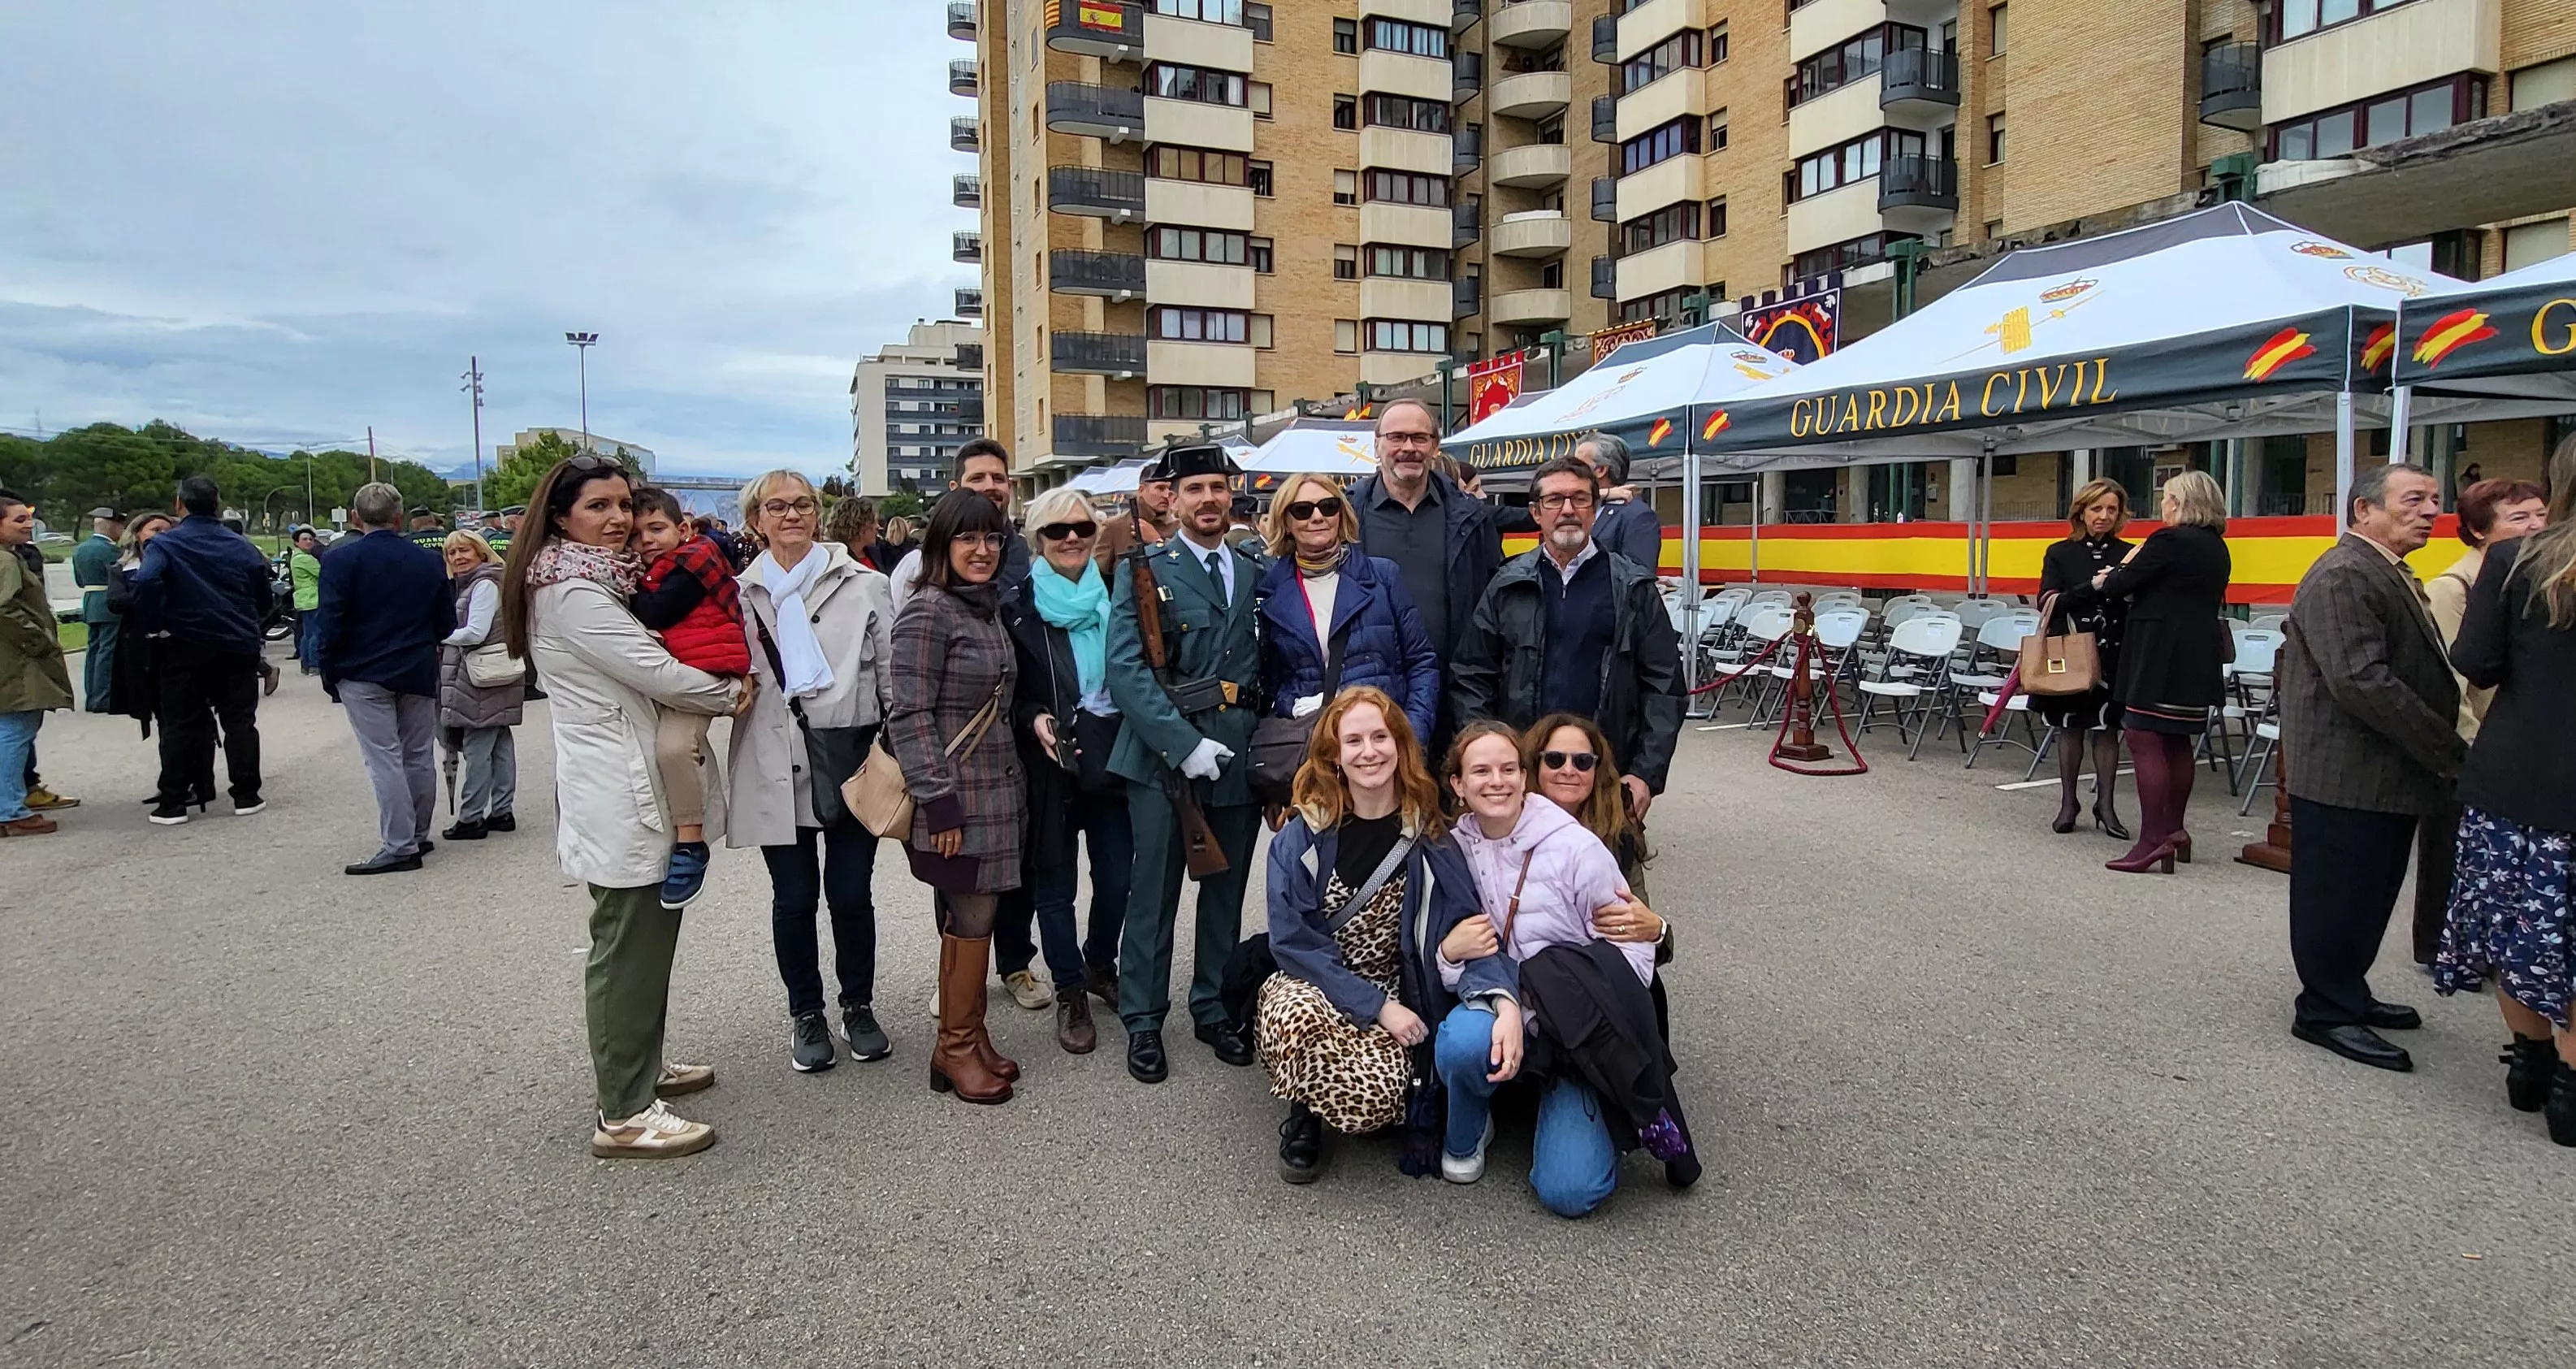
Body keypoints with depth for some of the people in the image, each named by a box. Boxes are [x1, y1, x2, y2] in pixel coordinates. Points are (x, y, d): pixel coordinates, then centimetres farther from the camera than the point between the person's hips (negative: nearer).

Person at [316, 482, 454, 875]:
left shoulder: (341, 560, -9)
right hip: (418, 674, 4)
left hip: (364, 676, -4)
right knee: (419, 756, 11)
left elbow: (332, 625, -11)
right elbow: (446, 624, 7)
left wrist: (330, 675, 0)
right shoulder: (430, 561, 3)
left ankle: (399, 846, -6)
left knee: (384, 759, -4)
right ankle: (418, 835, 21)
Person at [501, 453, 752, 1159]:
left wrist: (723, 690, 1)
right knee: (627, 946, -5)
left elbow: (640, 668, 20)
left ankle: (639, 1066, 33)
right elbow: (658, 674, -19)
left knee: (647, 934, 19)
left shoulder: (597, 581, 16)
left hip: (630, 783, 10)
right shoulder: (573, 592, -16)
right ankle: (624, 1116, 2)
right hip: (617, 792, -10)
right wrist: (734, 694, -3)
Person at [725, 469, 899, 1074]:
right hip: (778, 768, 1)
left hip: (851, 758, -1)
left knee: (851, 893, 5)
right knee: (794, 898, 8)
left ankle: (859, 1007, 25)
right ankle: (805, 1014, 26)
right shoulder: (741, 594, 8)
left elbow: (893, 670, 2)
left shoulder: (862, 585, 3)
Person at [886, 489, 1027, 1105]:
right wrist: (938, 802, -19)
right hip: (955, 799, -8)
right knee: (972, 917, -2)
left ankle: (971, 1035, 24)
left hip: (995, 792, 8)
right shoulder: (927, 612, -13)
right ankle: (955, 1049, 13)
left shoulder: (987, 608, 12)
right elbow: (909, 715, -17)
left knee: (975, 915, 13)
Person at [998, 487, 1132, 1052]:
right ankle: (1069, 992, 22)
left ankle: (1100, 965, 32)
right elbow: (1006, 691, 1)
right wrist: (1034, 720, -17)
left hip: (1112, 752, 3)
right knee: (1054, 880, 6)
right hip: (1050, 759, -2)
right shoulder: (1017, 606, -3)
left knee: (1118, 874, 6)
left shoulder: (1115, 596, 5)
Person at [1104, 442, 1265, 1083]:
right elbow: (1127, 670, -10)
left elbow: (1266, 664, 13)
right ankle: (1143, 1020, 17)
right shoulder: (1143, 571, -2)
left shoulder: (1255, 574, 10)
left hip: (1239, 758, 4)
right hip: (1163, 756, -4)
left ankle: (1213, 1008, 28)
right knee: (1155, 894, 3)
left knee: (1226, 892, 12)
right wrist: (1183, 743, -17)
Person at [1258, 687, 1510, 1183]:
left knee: (1377, 1098, -29)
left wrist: (1502, 999, -34)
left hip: (1389, 1003, 1)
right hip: (1306, 988, -1)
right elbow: (1293, 940, -10)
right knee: (1297, 1018, -36)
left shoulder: (1430, 838, -6)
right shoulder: (1302, 837, -8)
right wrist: (1377, 1005, -19)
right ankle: (1304, 1114, -1)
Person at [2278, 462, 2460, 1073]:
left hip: (2384, 776, 10)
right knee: (2338, 896, 0)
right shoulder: (2344, 576, -18)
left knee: (2370, 894, 19)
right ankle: (2327, 1011, 11)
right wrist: (2450, 751, -20)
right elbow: (2361, 681, -26)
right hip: (2347, 775, -10)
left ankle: (2346, 994, 31)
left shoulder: (2387, 575, 16)